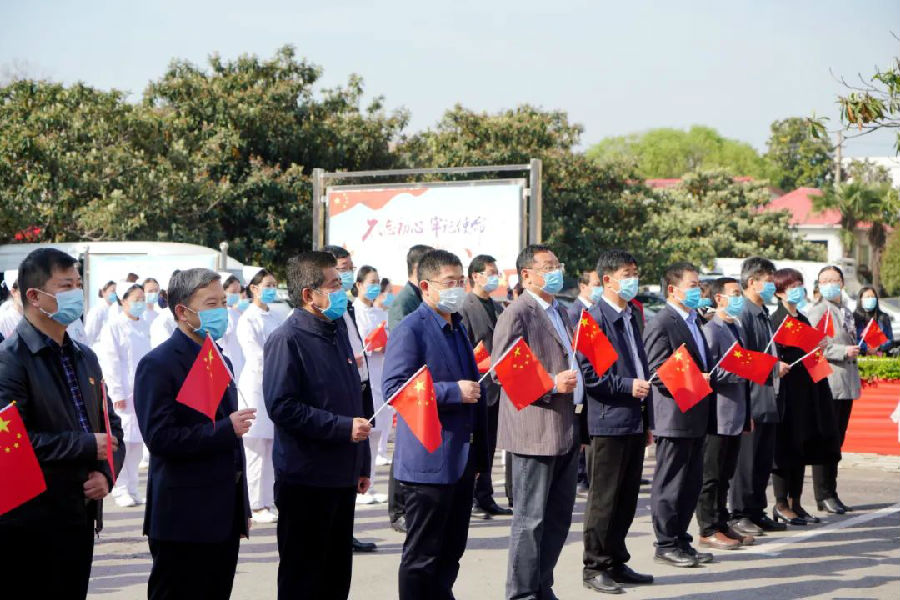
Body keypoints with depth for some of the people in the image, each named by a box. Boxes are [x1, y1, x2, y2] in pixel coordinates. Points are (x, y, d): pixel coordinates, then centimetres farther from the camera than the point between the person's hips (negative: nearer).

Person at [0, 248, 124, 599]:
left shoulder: (84, 358, 15)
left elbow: (111, 425, 20)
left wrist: (106, 473, -1)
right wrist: (89, 446, -16)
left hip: (80, 517, 7)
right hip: (31, 525, -7)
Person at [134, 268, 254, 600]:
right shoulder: (158, 365, -11)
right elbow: (159, 438, -19)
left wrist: (242, 510, 21)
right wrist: (226, 429, -20)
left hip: (223, 520, 8)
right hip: (184, 521, -8)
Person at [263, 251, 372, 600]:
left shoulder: (337, 332, 12)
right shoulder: (287, 340, -13)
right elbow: (281, 407, -22)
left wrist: (361, 464, 19)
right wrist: (343, 427, -21)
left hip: (342, 478, 8)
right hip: (305, 480, -8)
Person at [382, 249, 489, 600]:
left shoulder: (457, 327, 17)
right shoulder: (411, 330, -12)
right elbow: (394, 389, -20)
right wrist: (453, 391, -22)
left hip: (461, 459, 9)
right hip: (428, 462, -9)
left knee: (451, 551, 14)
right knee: (421, 557, -2)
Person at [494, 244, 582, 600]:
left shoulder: (559, 313, 19)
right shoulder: (517, 314, -9)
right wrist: (551, 384, -22)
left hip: (565, 432, 9)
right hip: (535, 433, -9)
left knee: (559, 517, 12)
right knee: (531, 519, -4)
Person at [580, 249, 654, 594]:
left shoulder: (631, 317, 16)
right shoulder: (595, 318, -11)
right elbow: (588, 372, -16)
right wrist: (627, 385, -18)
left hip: (634, 421, 8)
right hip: (609, 421, -8)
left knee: (627, 498, 13)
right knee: (604, 499, -2)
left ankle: (616, 562, 22)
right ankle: (595, 567, 6)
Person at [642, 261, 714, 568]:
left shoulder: (694, 321, 18)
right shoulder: (661, 324, -13)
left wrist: (708, 377, 11)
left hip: (695, 418, 9)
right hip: (673, 418, -9)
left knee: (691, 483, 13)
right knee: (669, 484, -1)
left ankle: (680, 540, 21)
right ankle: (666, 544, 7)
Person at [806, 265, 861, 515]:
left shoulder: (846, 312, 18)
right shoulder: (818, 310, -7)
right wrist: (843, 352, -22)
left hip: (846, 384, 8)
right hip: (828, 384, -8)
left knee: (837, 440, 10)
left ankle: (831, 495, 15)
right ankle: (824, 496, 0)